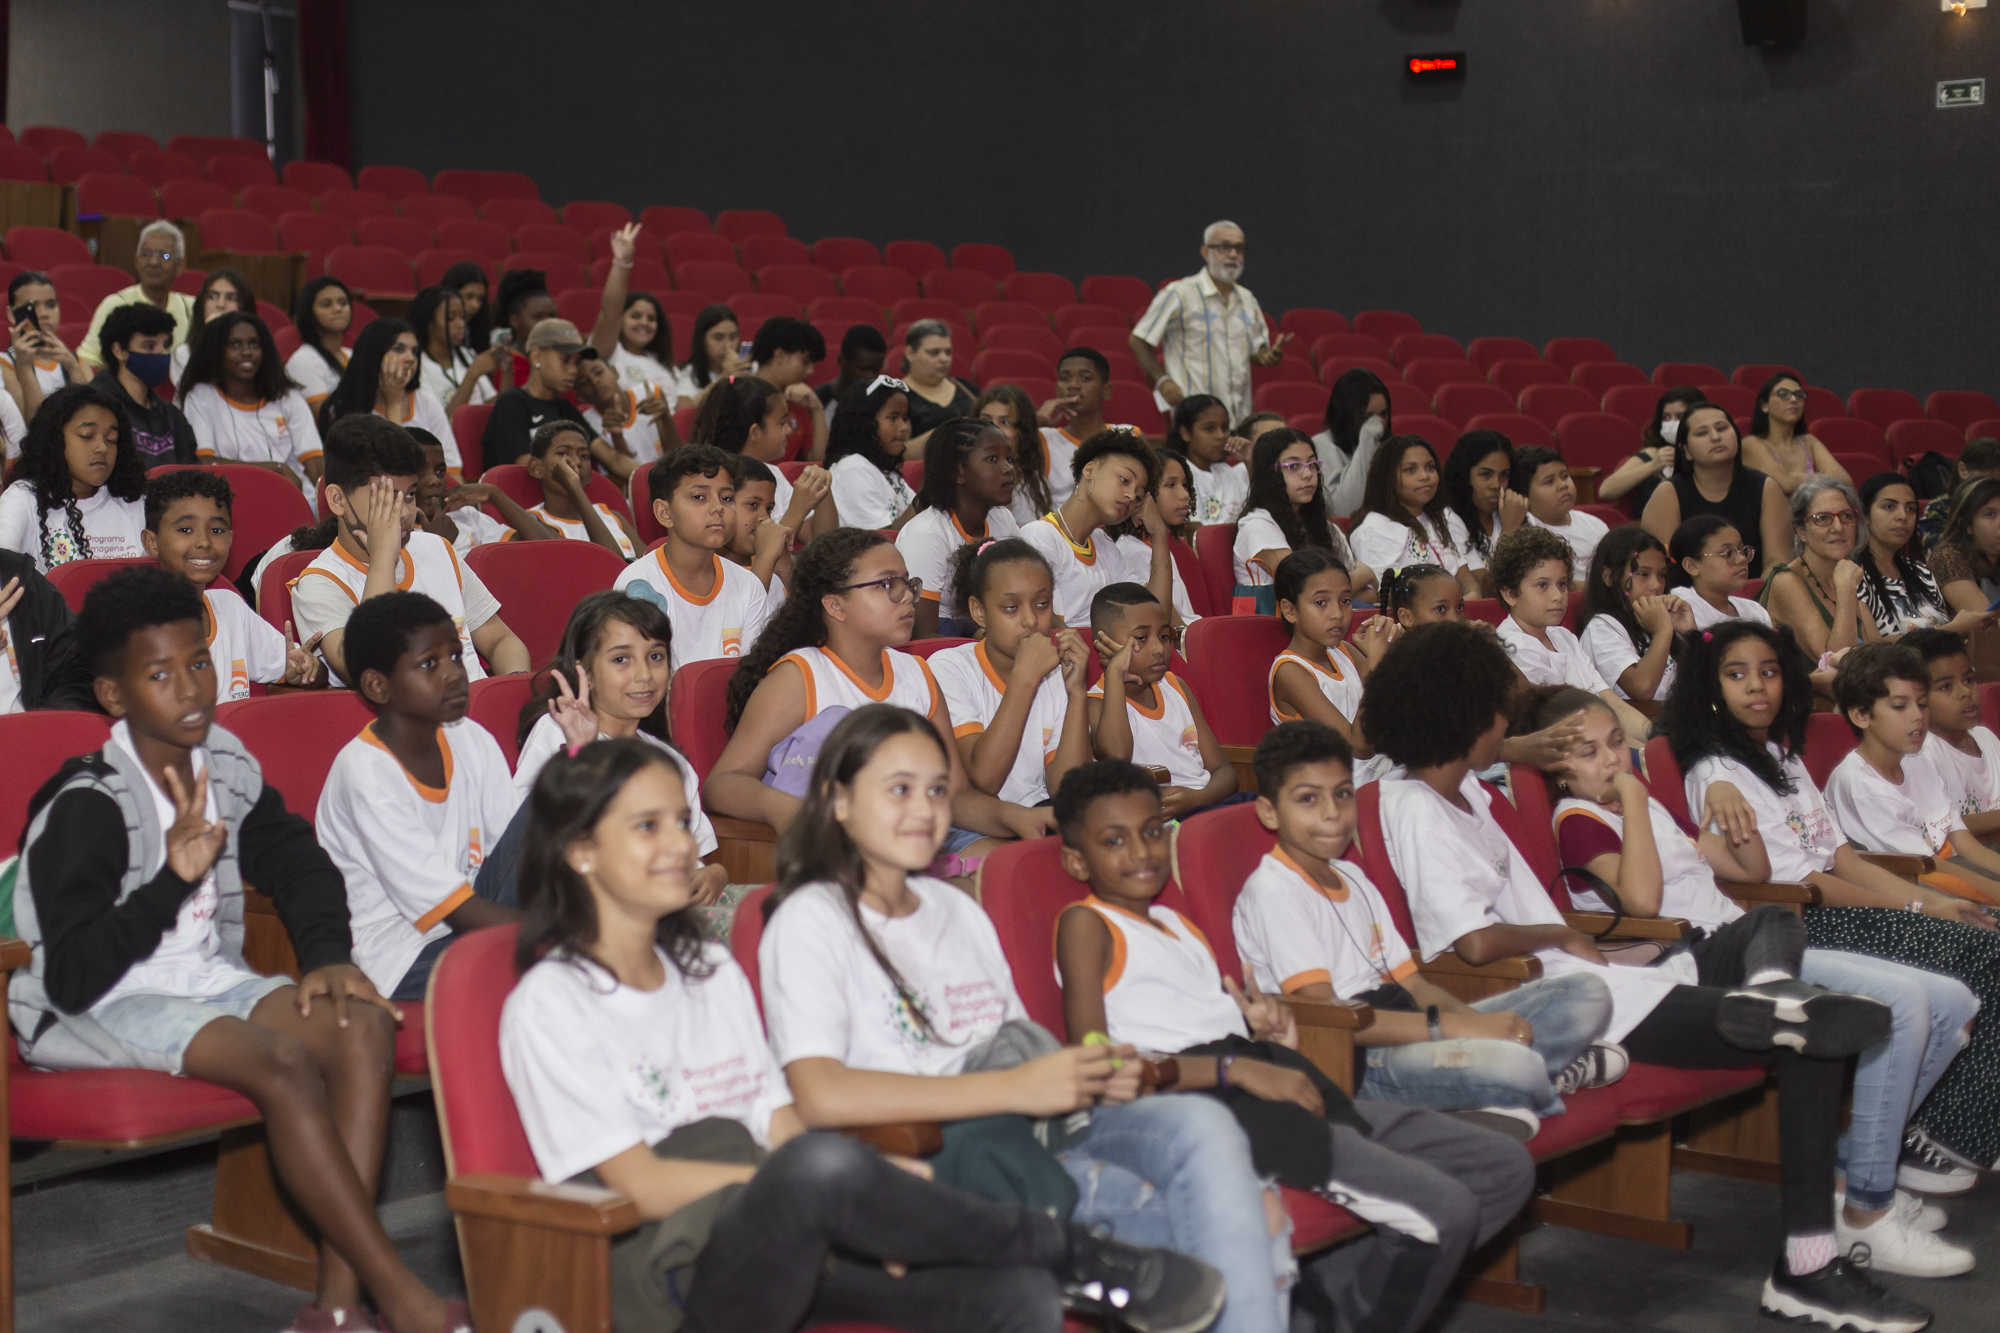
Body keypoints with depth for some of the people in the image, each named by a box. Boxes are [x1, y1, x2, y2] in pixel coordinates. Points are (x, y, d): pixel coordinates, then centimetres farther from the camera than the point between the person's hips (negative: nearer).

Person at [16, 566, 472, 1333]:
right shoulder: (87, 808, -17)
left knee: (362, 1025, -19)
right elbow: (72, 978, -23)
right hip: (105, 1010, -7)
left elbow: (297, 862, 17)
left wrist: (329, 956, -1)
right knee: (283, 1061, -30)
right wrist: (175, 877, -30)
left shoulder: (227, 765, 3)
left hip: (208, 980, 7)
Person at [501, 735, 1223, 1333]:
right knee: (821, 1163, -38)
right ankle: (1072, 1253, -17)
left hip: (786, 1247, 7)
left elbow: (782, 1124, 15)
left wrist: (868, 1207, -8)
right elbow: (643, 1184, -8)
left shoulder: (715, 973, 22)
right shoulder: (547, 1006, 0)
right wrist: (853, 1182, -14)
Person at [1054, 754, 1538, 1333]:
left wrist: (1262, 1030, 6)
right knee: (1440, 1208, -23)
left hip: (1262, 1088, 9)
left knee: (1505, 1168, 4)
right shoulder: (1085, 924, 1)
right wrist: (1240, 1069, -17)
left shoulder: (1174, 921, 26)